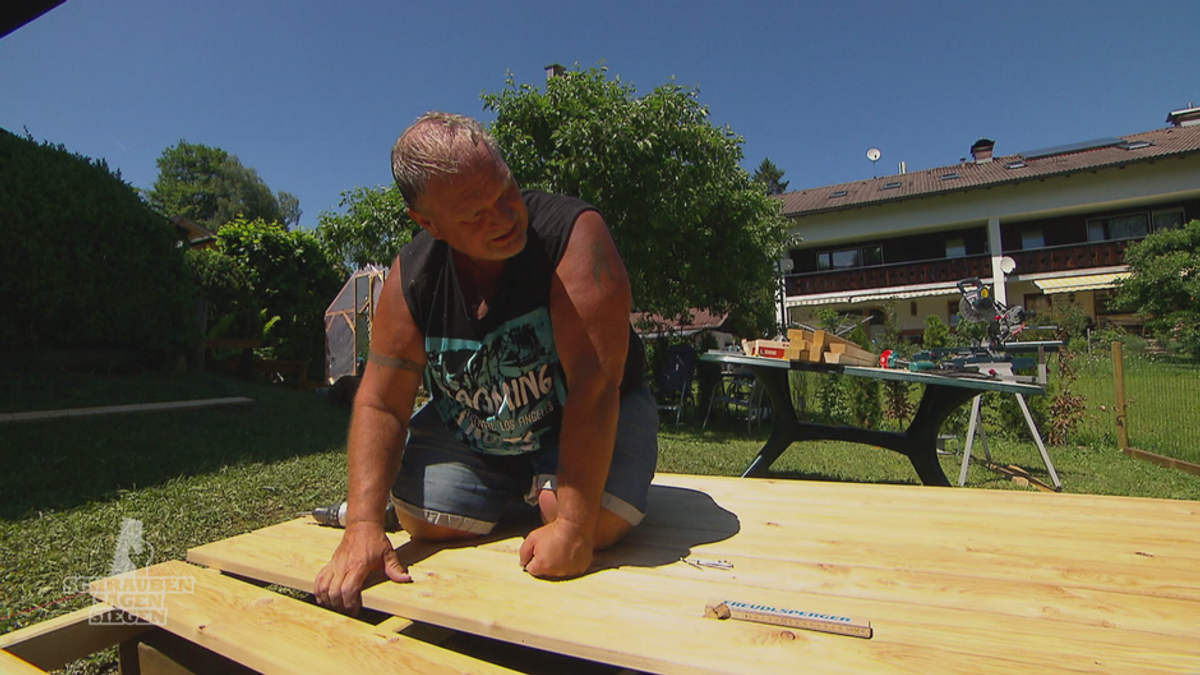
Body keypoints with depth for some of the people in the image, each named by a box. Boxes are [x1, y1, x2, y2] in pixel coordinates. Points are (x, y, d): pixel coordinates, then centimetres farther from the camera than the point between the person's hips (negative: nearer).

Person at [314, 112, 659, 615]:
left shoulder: (574, 234, -30)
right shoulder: (410, 276, -15)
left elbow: (593, 385, -35)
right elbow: (380, 404, -12)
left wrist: (574, 525, -37)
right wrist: (363, 524, -25)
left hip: (591, 418, -2)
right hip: (469, 427, 3)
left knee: (597, 523, -25)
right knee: (425, 521, -12)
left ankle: (545, 485, 12)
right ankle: (512, 488, 21)